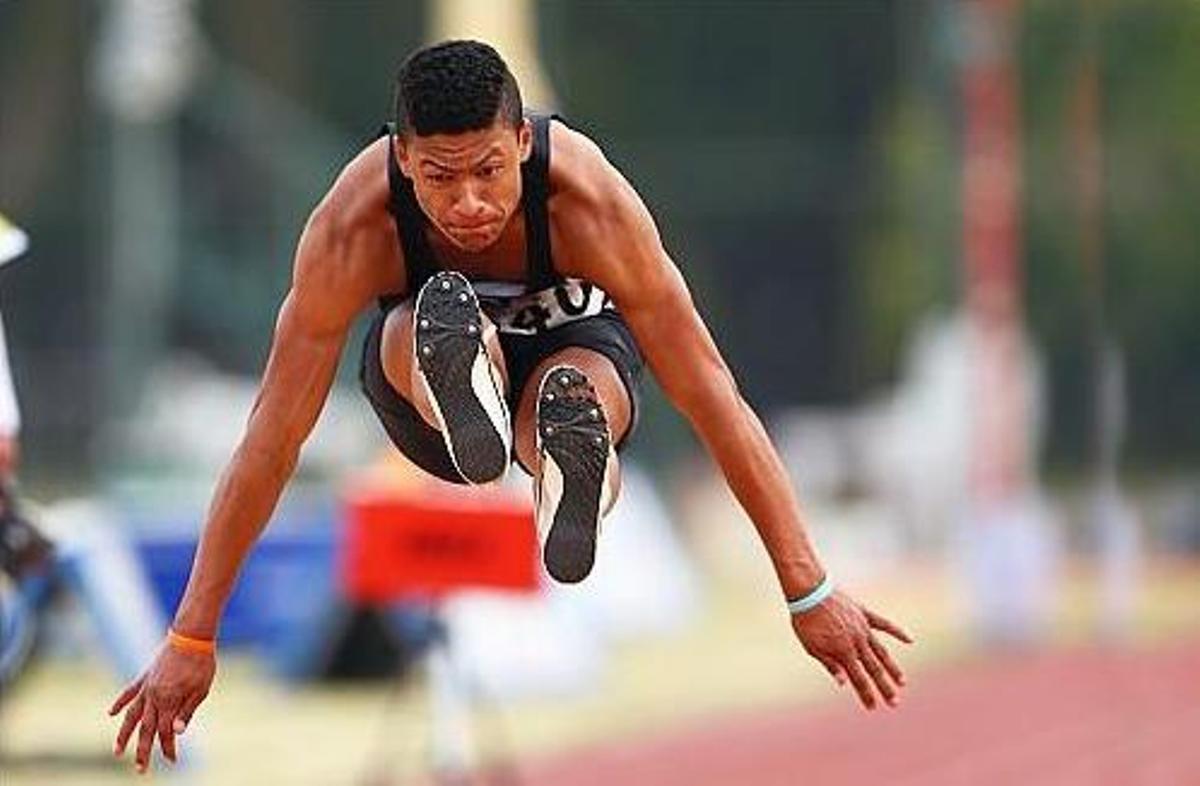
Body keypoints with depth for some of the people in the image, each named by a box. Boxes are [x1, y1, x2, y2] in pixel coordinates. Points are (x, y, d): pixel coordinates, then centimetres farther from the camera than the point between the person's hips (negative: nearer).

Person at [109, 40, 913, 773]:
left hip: (572, 338, -1)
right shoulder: (352, 226, -33)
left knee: (575, 395, -39)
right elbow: (276, 432, -28)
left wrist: (812, 592, -31)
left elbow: (711, 396, -31)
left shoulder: (590, 197, -35)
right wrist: (191, 639, -28)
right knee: (429, 329, -38)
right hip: (422, 373, 1)